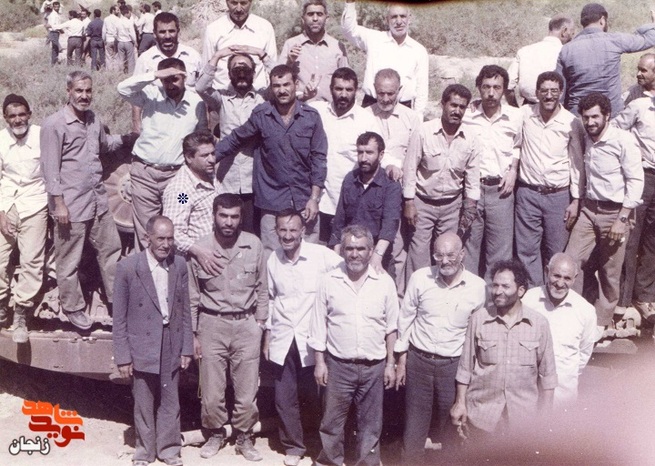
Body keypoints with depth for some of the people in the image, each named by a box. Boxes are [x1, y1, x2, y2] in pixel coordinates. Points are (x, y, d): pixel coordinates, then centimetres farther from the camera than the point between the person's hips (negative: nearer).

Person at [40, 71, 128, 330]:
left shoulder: (93, 119, 10)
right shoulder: (54, 124, -12)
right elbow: (50, 168, -14)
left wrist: (128, 138, 17)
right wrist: (59, 203, -16)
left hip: (98, 201, 7)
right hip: (71, 206, -7)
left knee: (111, 249, 15)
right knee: (69, 260, 5)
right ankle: (73, 308, 21)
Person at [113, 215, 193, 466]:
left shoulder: (179, 265, -1)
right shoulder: (127, 267, -11)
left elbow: (185, 309, 5)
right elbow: (119, 317, -7)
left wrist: (187, 348, 5)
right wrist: (122, 356, -7)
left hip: (171, 348, 3)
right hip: (142, 348, -3)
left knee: (170, 403, 13)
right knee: (143, 403, 10)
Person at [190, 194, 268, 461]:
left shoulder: (254, 246, -4)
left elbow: (262, 289, 6)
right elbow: (192, 297, 2)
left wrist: (260, 324, 3)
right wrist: (192, 334, 3)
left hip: (246, 324, 0)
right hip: (212, 324, 0)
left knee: (247, 391, 7)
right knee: (211, 393, 7)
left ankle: (244, 437, 28)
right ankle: (215, 434, 32)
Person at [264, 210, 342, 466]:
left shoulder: (322, 255, -12)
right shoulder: (273, 259, 3)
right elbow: (270, 299, 12)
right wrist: (267, 336, 13)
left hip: (313, 340, -3)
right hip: (283, 340, 3)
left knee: (315, 397, 8)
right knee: (285, 399, 9)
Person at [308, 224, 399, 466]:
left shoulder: (384, 283, -3)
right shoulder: (329, 281, -4)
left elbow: (391, 327, 3)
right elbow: (319, 325, 1)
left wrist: (390, 364, 2)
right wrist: (320, 362, -2)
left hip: (374, 366, 0)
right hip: (338, 364, 0)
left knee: (370, 423, 12)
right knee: (332, 419, 11)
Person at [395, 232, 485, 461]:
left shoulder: (478, 286, -8)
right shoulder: (420, 278, -7)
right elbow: (405, 320, 3)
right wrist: (401, 361, 5)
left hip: (454, 365, 0)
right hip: (419, 361, 0)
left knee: (452, 424, 13)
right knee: (415, 423, 10)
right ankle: (409, 460, 29)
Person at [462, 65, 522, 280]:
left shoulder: (515, 116, 1)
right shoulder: (466, 115, -5)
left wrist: (513, 170, 4)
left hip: (501, 189, 1)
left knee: (500, 247, 5)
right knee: (468, 244, 7)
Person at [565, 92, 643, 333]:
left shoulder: (623, 140, -13)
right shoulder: (586, 140, 5)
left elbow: (636, 181, -14)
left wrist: (622, 219, -16)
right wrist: (576, 201, 6)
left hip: (614, 213, -5)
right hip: (588, 211, 5)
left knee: (610, 274, 5)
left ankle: (601, 323, 19)